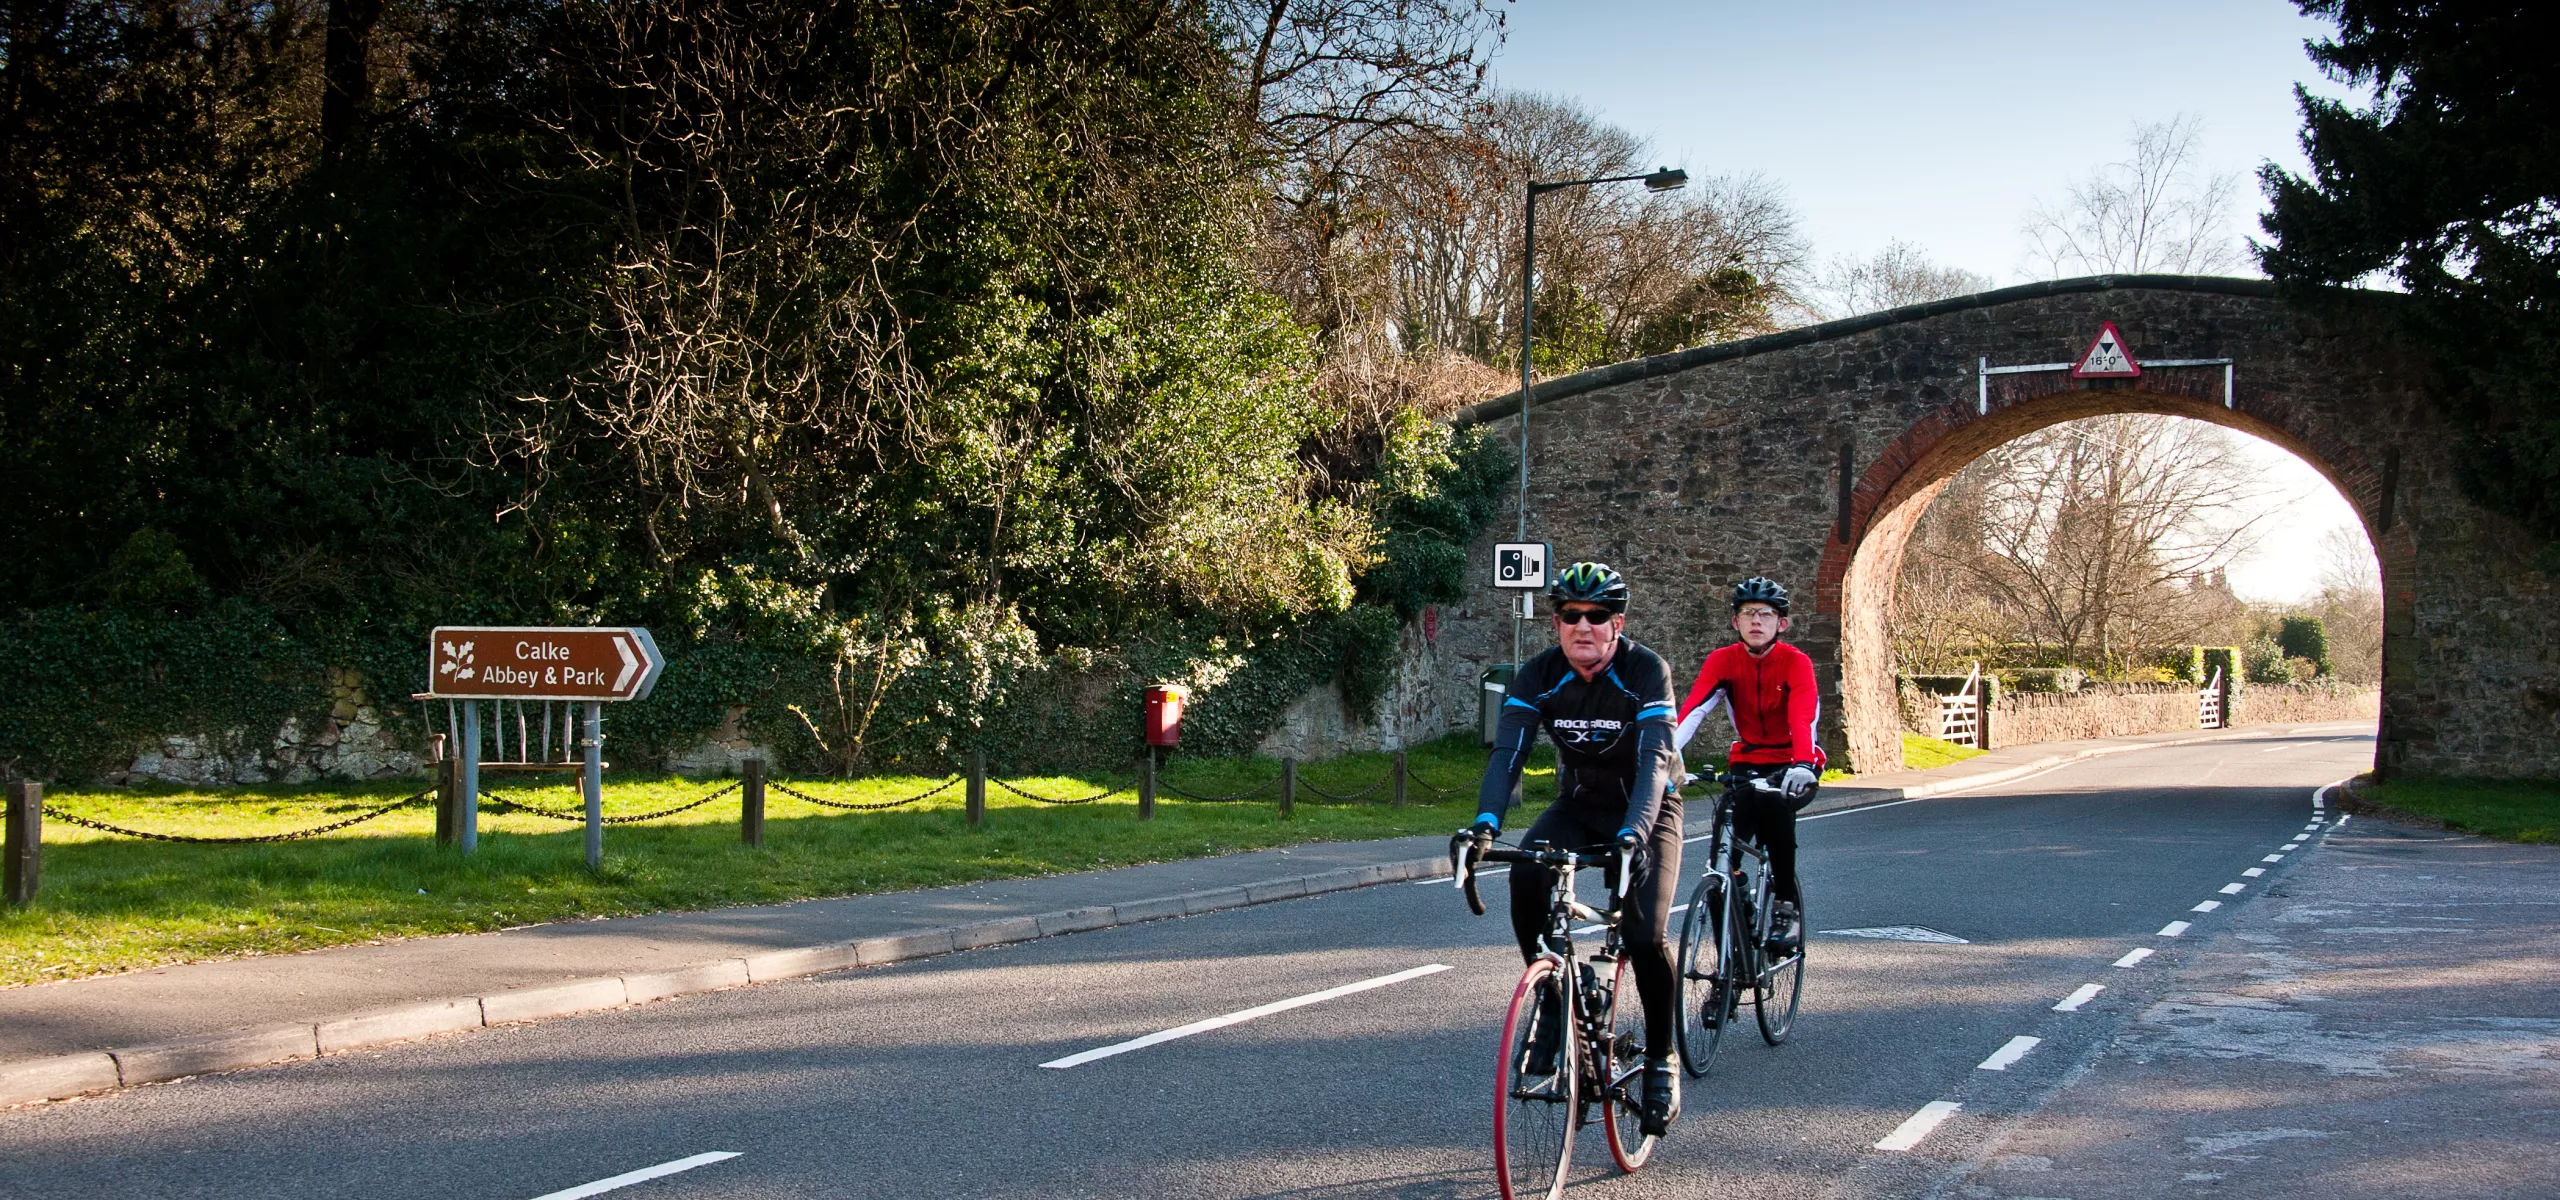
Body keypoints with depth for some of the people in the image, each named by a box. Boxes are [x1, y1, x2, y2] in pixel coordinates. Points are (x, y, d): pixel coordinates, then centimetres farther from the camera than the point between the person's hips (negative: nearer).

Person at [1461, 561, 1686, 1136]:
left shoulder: (1647, 672, -25)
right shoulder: (1539, 676, -15)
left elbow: (1655, 760, -36)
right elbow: (1507, 753, -25)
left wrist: (1633, 835, -53)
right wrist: (1485, 822, -44)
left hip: (1647, 808, -3)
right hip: (1578, 804, 3)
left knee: (1646, 936, -20)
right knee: (1526, 874, -27)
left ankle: (1661, 1061, 3)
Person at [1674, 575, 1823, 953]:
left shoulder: (1795, 663, -17)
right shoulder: (1723, 660, -9)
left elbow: (1804, 718, -32)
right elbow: (1693, 709, -23)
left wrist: (1803, 765, -51)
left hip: (1791, 766, -2)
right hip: (1746, 762, 3)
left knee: (1774, 803, -34)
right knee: (1728, 842, -22)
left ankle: (1787, 906, -18)